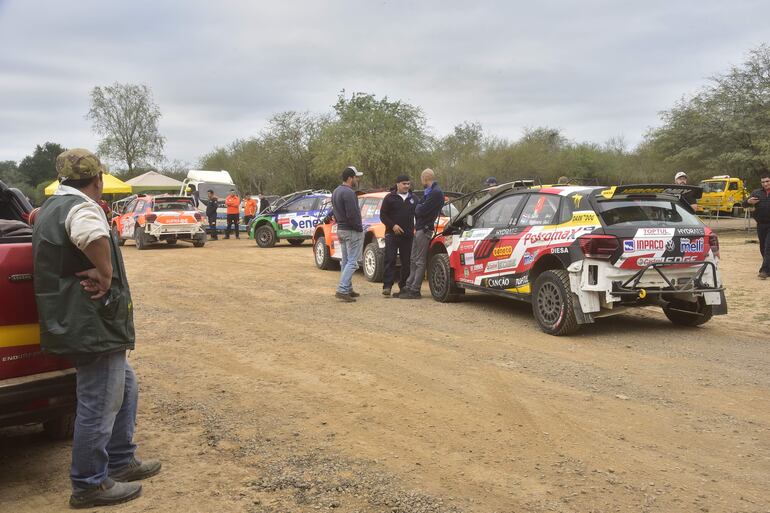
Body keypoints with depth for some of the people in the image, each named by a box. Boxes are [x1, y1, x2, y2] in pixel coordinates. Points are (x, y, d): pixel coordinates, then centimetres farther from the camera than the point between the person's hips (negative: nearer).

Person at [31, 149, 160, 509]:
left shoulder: (52, 206, 15)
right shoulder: (81, 207, -18)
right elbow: (94, 235, -42)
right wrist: (105, 274, -25)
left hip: (75, 320, 11)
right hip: (92, 325, -11)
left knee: (124, 385, 22)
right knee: (99, 405, 1)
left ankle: (121, 461, 33)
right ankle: (90, 485, 14)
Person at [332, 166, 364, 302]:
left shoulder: (336, 192, 12)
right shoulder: (349, 193, -19)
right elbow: (352, 215, -23)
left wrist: (340, 223, 16)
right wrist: (359, 228, -12)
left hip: (341, 229, 10)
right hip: (352, 231, -10)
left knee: (345, 261, 15)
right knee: (352, 262, -8)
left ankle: (348, 289, 20)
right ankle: (342, 290, -13)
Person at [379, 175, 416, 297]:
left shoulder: (413, 199, 14)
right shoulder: (390, 198, 1)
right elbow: (383, 215, -1)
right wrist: (393, 225, -14)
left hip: (408, 235, 4)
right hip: (392, 234, -4)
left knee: (406, 262, 4)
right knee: (390, 260, -10)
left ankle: (404, 287, 13)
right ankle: (387, 285, -10)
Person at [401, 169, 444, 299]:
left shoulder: (436, 193, -16)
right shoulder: (428, 191, 18)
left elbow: (422, 210, -20)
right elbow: (418, 209, 19)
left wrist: (418, 207, -2)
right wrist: (419, 208, 1)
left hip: (425, 230, -10)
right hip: (419, 228, 10)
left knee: (420, 262, -5)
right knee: (413, 260, 13)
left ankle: (415, 290, -1)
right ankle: (409, 287, 19)